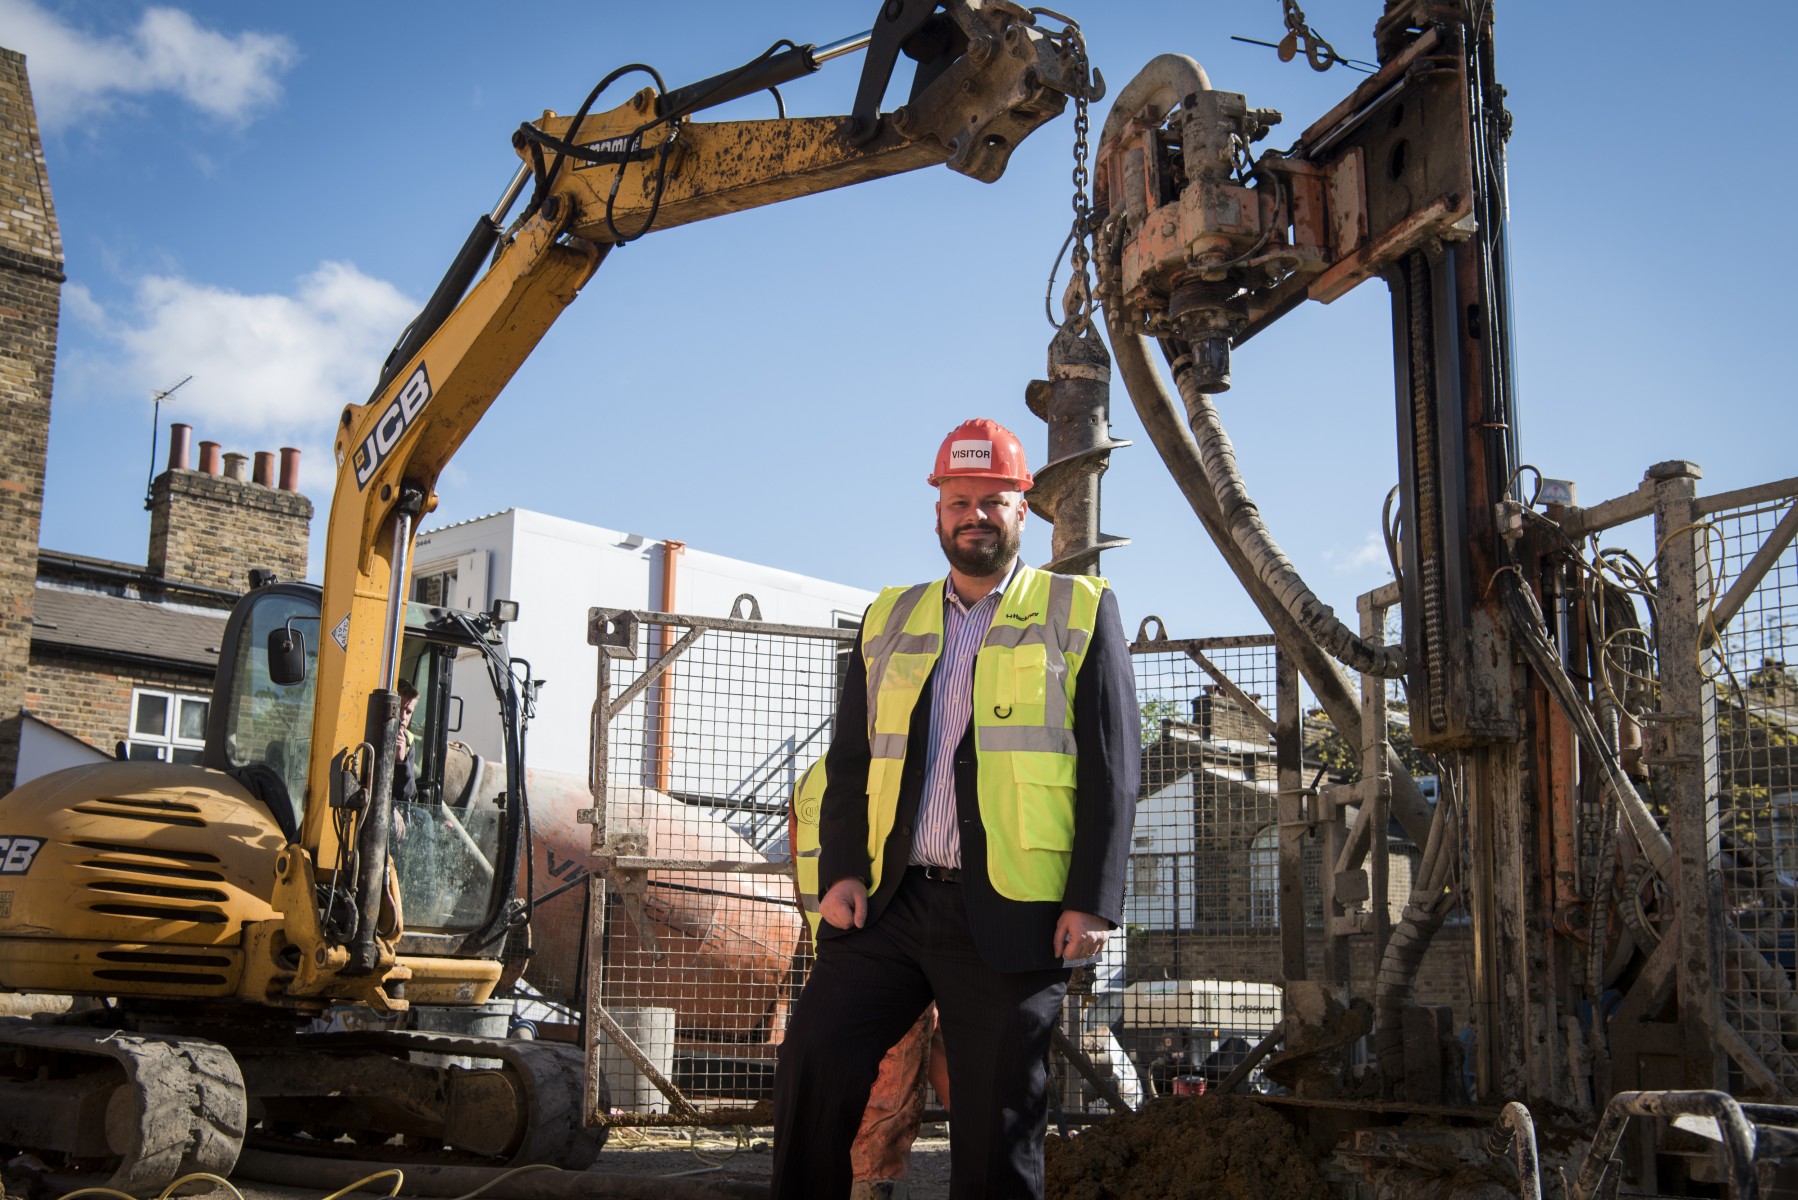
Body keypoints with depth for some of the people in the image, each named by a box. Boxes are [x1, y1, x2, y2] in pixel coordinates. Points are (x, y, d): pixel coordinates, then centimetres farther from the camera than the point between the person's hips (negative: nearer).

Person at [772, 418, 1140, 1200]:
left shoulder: (1080, 612, 5)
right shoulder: (889, 619, 16)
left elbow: (1111, 769, -1)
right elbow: (849, 761, 15)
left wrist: (1093, 902, -9)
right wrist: (841, 869, 0)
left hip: (1011, 915, -3)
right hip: (889, 901, 3)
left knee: (997, 1123, 3)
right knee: (812, 1058, -7)